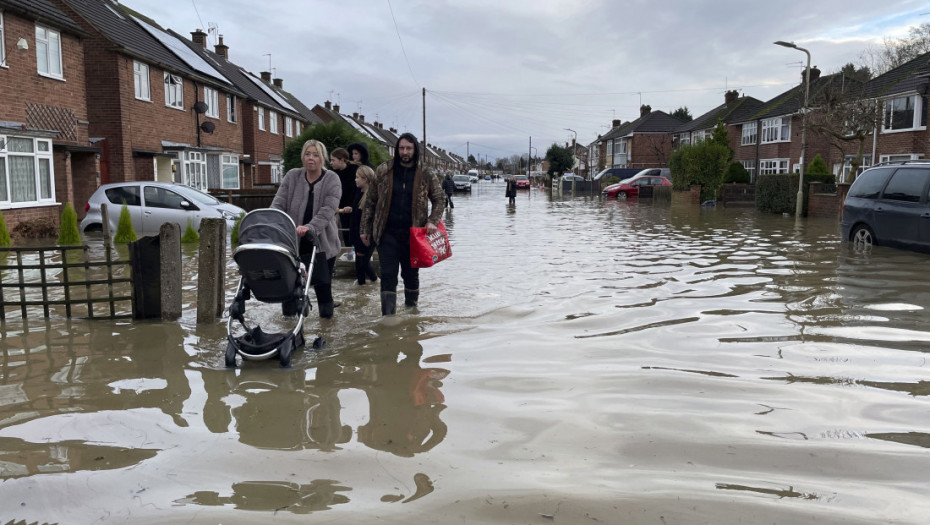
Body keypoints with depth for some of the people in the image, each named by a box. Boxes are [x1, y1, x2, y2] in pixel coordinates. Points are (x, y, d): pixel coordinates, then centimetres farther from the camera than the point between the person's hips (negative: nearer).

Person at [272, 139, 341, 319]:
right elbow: (278, 203, 0)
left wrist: (310, 227, -32)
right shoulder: (292, 176, 7)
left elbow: (328, 209, -16)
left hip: (322, 242, -2)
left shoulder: (331, 179, -2)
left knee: (322, 283, 0)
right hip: (294, 242, 2)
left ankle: (326, 315, 17)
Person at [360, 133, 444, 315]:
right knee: (388, 275, -5)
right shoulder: (383, 171, 2)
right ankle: (388, 316, -2)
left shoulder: (425, 175, 2)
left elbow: (439, 199, 11)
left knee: (411, 274, 13)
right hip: (388, 233, -1)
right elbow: (371, 201, 7)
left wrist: (432, 221, -7)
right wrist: (365, 229, 6)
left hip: (413, 234, 1)